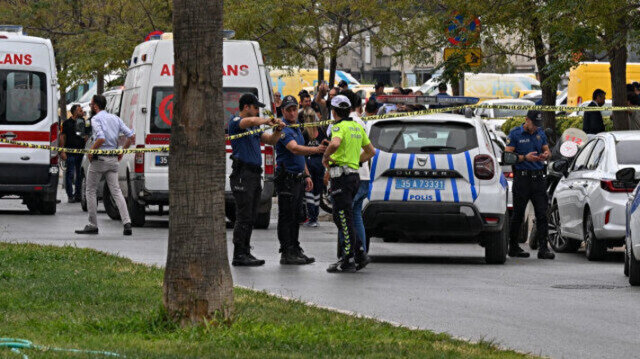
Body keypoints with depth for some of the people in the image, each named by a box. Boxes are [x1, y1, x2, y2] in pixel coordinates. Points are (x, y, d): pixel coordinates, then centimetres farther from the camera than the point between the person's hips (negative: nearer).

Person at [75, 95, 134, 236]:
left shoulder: (96, 119, -10)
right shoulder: (115, 118, 12)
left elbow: (101, 138, -25)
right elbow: (130, 135, 7)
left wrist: (91, 151, -13)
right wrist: (121, 152, 14)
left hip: (99, 159, -6)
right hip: (113, 159, 6)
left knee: (91, 191, 7)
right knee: (116, 191, 4)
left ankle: (93, 225, 7)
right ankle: (127, 222, -11)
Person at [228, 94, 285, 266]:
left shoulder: (254, 128, 22)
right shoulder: (236, 122, -5)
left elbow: (271, 140, 19)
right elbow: (252, 121, -26)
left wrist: (277, 130, 1)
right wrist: (268, 121, -28)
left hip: (255, 174, 9)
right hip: (243, 174, -9)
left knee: (250, 218, 10)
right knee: (243, 217, -9)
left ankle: (246, 253, 15)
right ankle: (239, 255, -7)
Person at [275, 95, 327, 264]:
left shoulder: (296, 128, 17)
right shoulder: (284, 129, -14)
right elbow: (294, 149, -31)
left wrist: (307, 175, 22)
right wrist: (316, 150, -44)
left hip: (298, 179, 10)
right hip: (287, 179, -9)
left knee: (296, 217, 13)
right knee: (286, 217, -7)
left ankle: (295, 250, 19)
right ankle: (287, 253, -6)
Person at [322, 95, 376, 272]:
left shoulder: (340, 127, -10)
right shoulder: (357, 127, 17)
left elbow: (335, 144, -32)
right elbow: (371, 151, 24)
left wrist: (325, 157, -15)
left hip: (342, 176, -9)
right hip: (354, 175, 9)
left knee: (344, 219, -6)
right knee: (341, 218, 17)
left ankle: (348, 261, -5)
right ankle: (360, 255, 13)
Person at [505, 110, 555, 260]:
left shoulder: (541, 134, 12)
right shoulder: (515, 134, -2)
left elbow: (547, 150, 20)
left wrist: (546, 155, -5)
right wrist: (525, 158, -19)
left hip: (538, 177, 4)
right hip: (522, 178, -4)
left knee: (542, 213, -4)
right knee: (518, 214, 3)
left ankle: (543, 248, -6)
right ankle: (513, 247, 14)